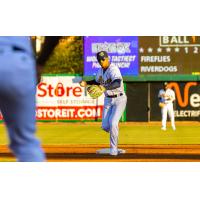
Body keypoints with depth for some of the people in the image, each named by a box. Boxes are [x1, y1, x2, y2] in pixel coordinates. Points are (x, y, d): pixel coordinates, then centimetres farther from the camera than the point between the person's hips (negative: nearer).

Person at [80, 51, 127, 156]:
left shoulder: (113, 69, -24)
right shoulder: (101, 70, 1)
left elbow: (118, 83, -43)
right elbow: (97, 81, 23)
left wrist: (105, 88, -57)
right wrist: (86, 83, 8)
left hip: (119, 99, -7)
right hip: (108, 100, 7)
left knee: (112, 123, -20)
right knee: (105, 126, 0)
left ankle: (113, 149, -6)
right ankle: (115, 132, 34)